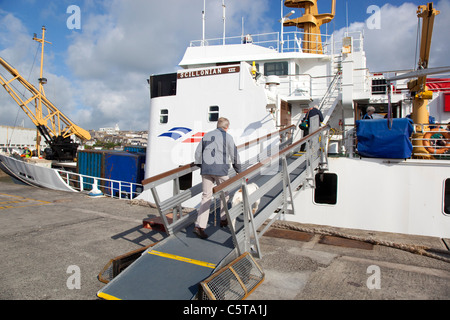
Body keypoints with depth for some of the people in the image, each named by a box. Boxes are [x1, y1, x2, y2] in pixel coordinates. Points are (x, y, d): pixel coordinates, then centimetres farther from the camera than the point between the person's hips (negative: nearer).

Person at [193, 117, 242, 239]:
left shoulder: (206, 135, 15)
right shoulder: (227, 137, 1)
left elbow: (198, 153, 15)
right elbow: (234, 156, 2)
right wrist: (239, 171, 14)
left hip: (206, 170, 4)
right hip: (220, 170, -4)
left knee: (206, 197, 3)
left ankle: (199, 225, -5)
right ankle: (223, 219, 29)